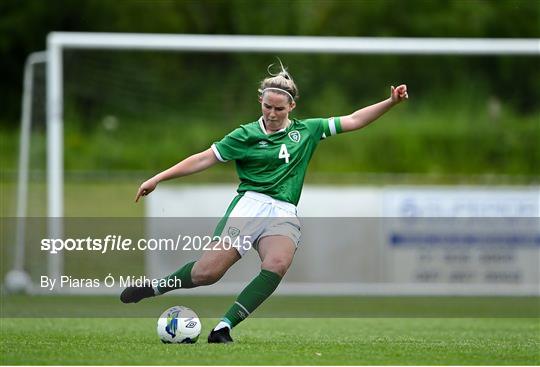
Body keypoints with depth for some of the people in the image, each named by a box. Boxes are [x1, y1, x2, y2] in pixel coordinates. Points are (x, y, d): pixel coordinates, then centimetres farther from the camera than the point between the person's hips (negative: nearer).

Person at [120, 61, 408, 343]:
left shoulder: (306, 131, 16)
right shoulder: (246, 135, 9)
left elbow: (352, 121, 19)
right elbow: (205, 159, 8)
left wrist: (390, 103, 10)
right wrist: (158, 179, 4)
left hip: (284, 214, 2)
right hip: (250, 203, -2)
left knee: (277, 264, -33)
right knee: (209, 270, -21)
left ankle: (223, 328, -31)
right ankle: (154, 287, 7)